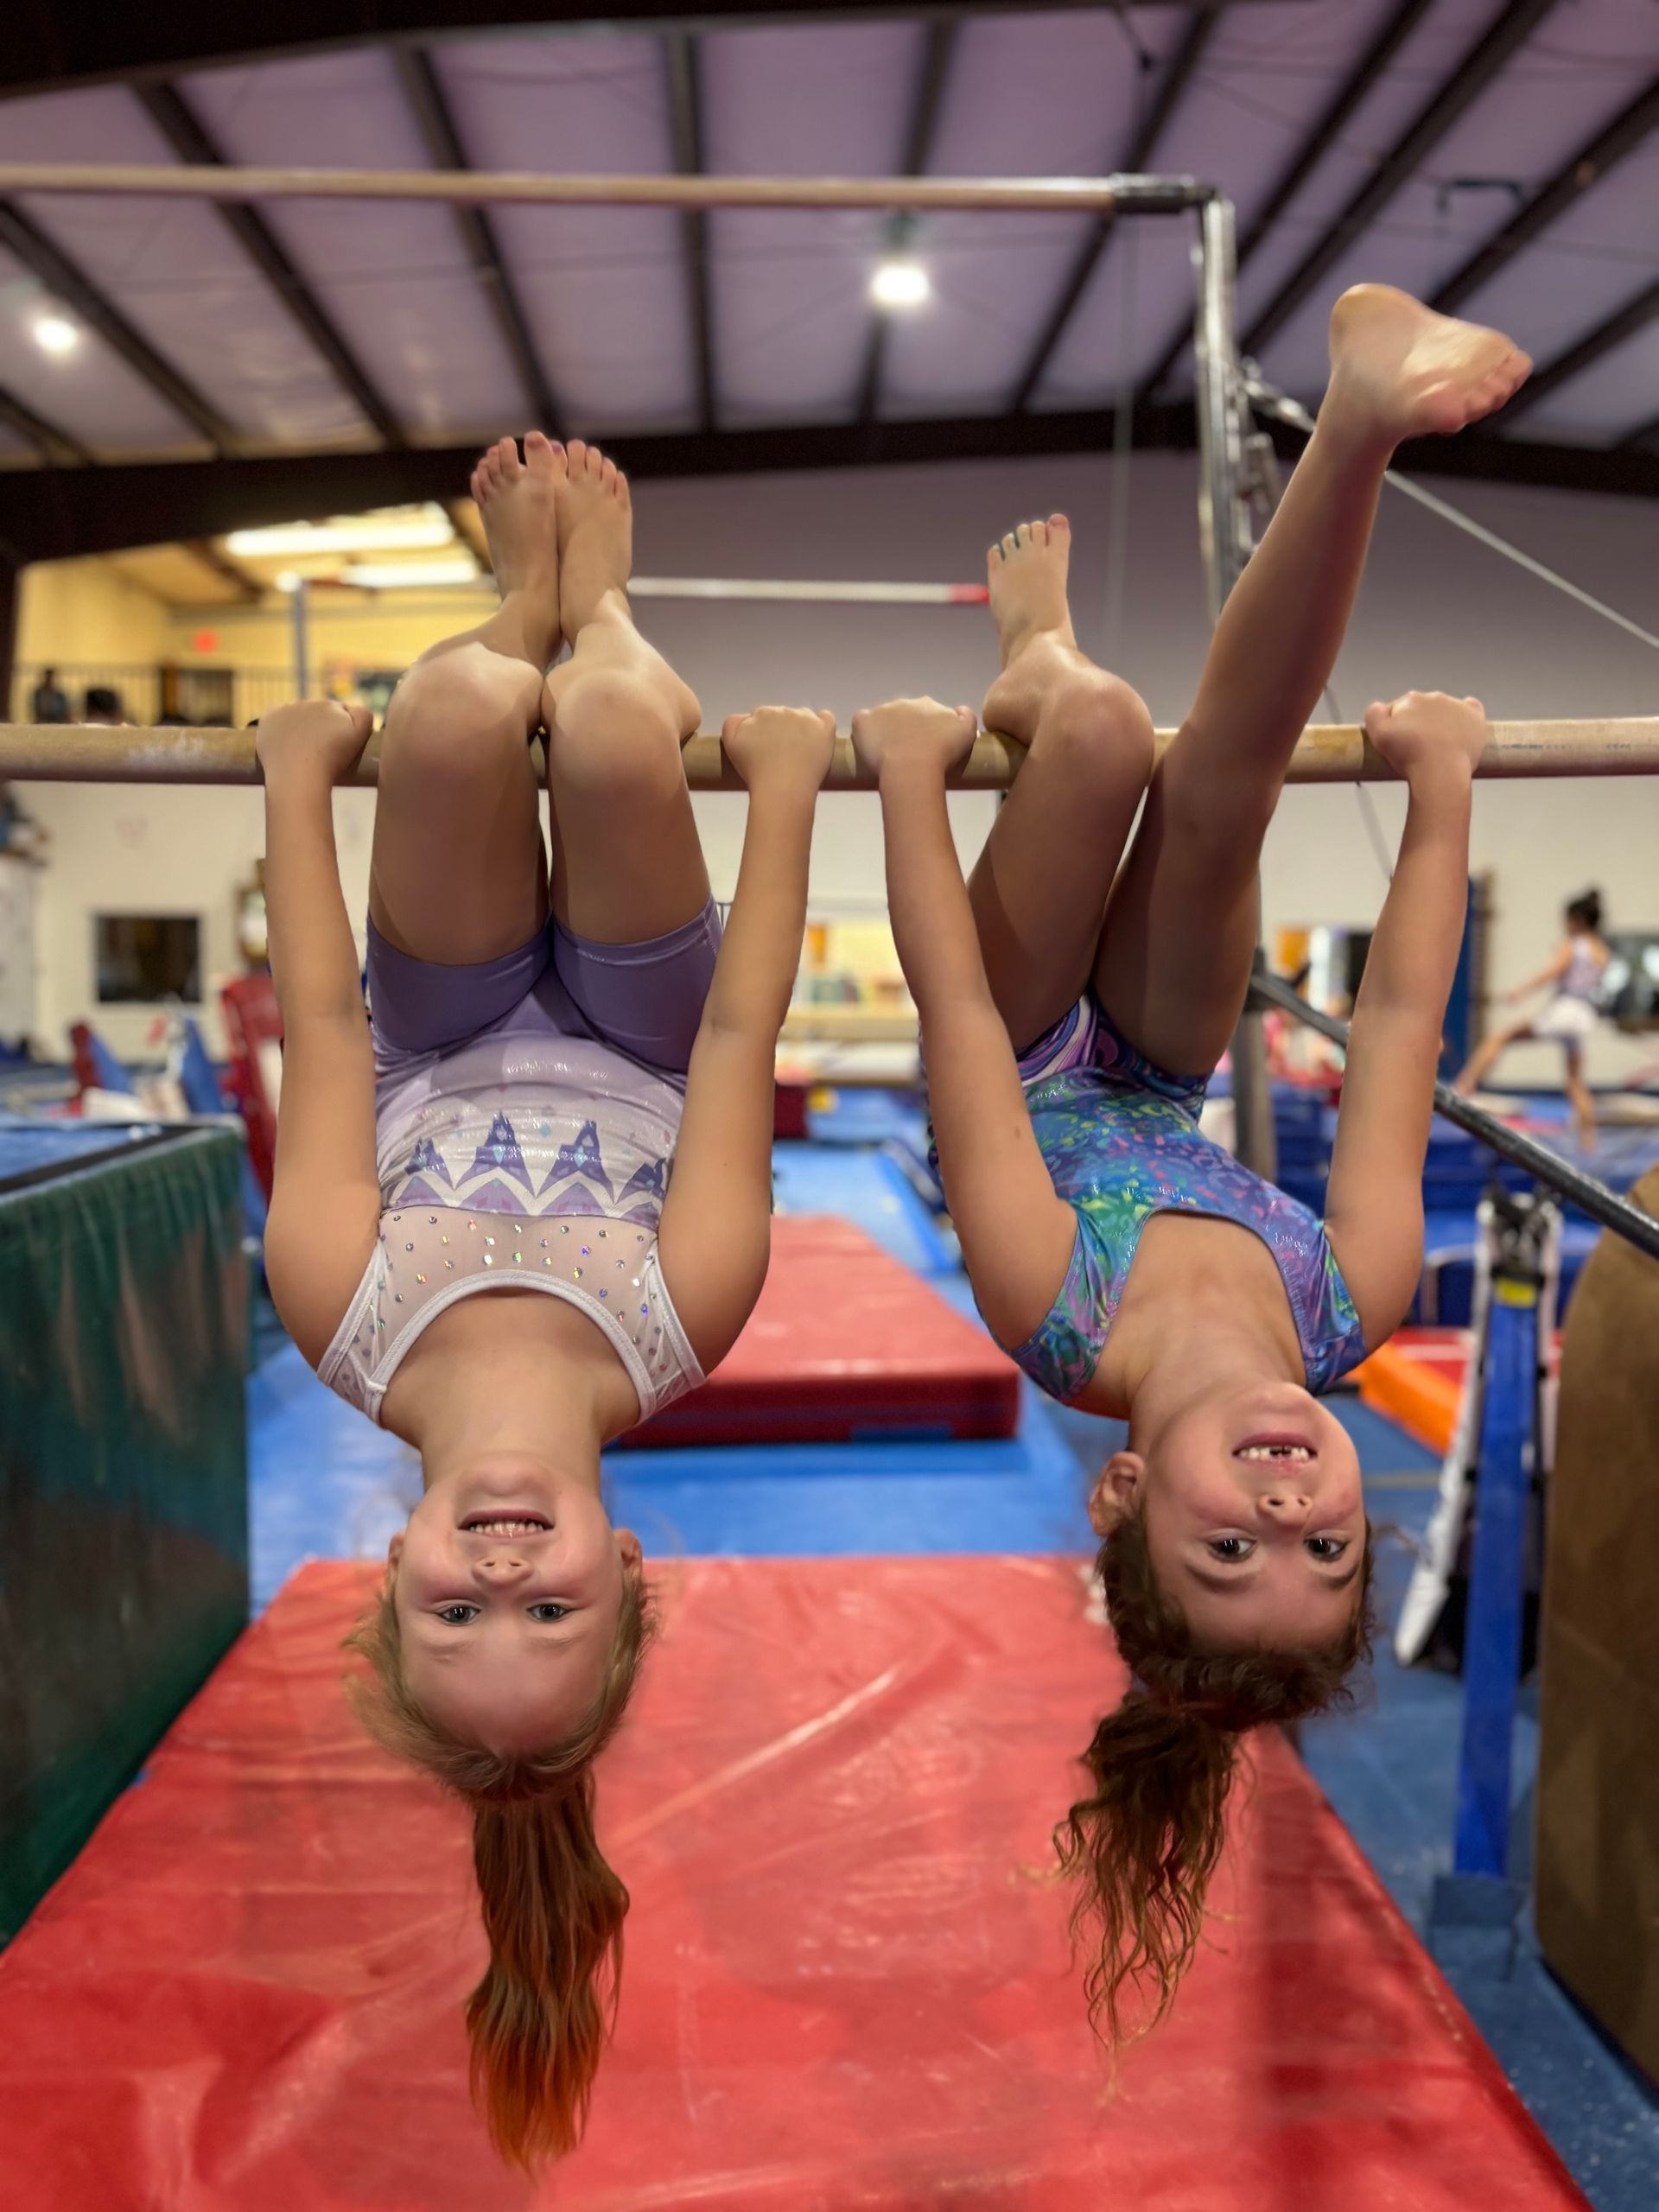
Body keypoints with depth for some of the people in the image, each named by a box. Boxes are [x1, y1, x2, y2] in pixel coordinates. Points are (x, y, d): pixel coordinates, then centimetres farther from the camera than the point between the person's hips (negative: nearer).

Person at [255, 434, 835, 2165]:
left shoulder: (348, 1326, -37)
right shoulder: (676, 1330, -38)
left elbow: (322, 1027, -29)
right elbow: (738, 1034, -32)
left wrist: (295, 779, -14)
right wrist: (782, 781, -20)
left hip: (441, 1059, 1)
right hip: (639, 1053, 0)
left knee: (459, 711, -26)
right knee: (607, 730, -26)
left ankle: (536, 600, 18)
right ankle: (589, 610, 18)